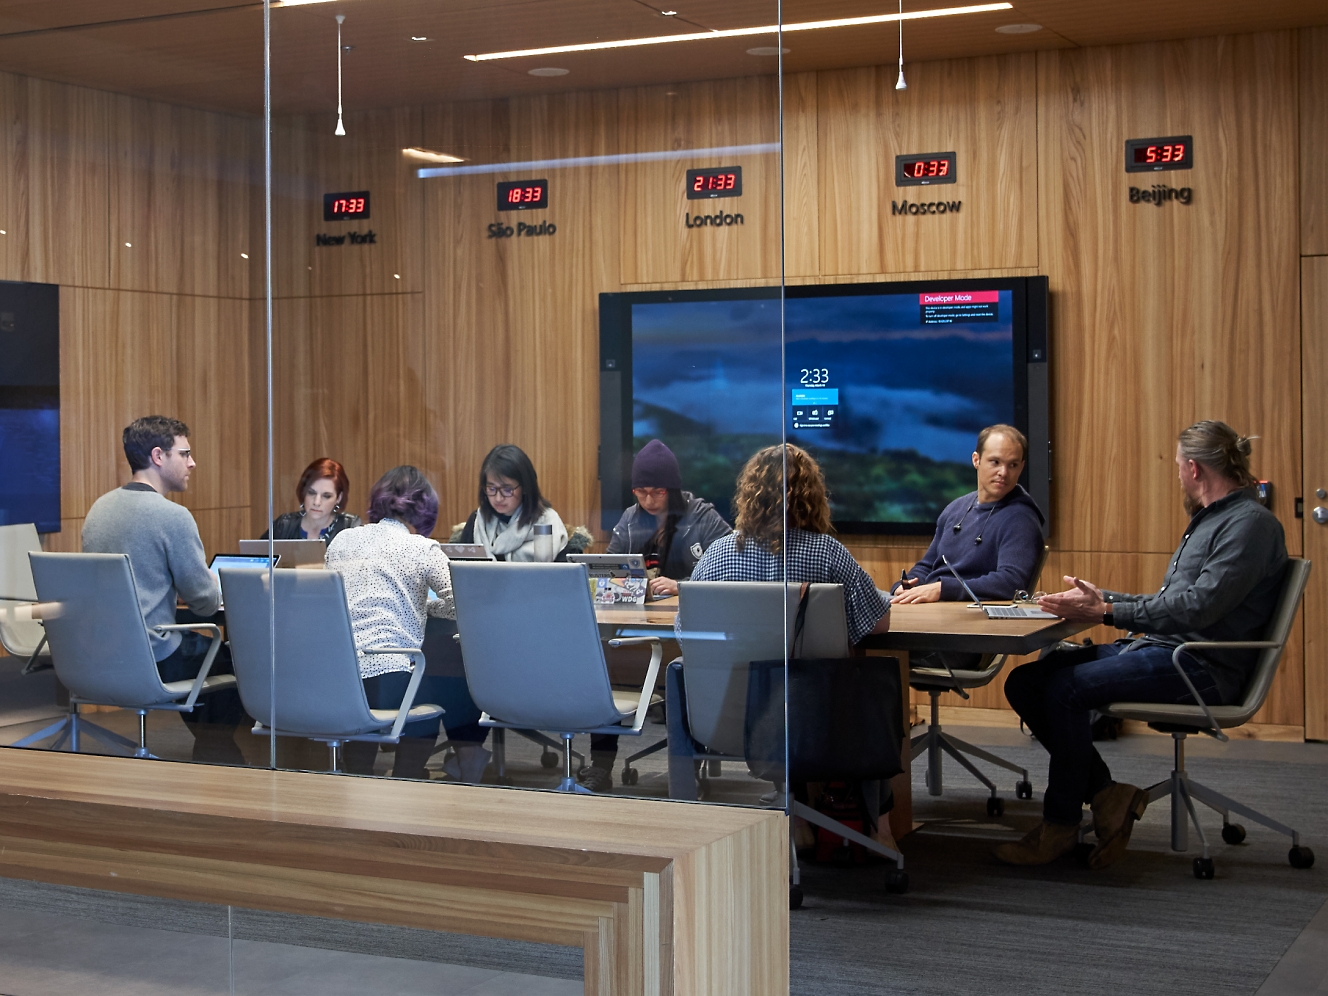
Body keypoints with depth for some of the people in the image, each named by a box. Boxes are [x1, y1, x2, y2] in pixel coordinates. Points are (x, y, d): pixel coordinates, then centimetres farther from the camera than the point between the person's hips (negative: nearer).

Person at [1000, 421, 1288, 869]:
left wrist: (1107, 611, -19)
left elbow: (1197, 607, -21)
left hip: (1200, 665, -10)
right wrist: (1100, 597, 20)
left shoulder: (1251, 523, -11)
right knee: (1025, 681, -4)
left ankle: (1061, 824, -12)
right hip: (1157, 648, 10)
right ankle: (1106, 795, -4)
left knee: (1065, 688, -26)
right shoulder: (1209, 520, 22)